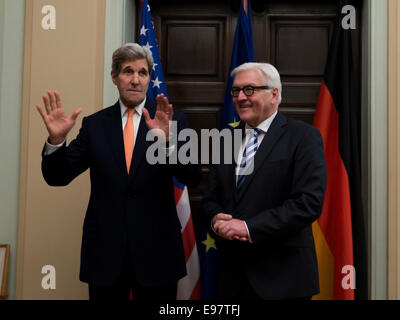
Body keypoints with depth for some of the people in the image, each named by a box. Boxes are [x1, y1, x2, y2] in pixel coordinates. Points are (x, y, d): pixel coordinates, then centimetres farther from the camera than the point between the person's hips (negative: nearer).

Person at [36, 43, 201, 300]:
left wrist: (167, 140, -30)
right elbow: (57, 177, 2)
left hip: (156, 250, -1)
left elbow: (192, 178, -13)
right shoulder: (95, 124, 4)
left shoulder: (172, 120, -2)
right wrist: (56, 139, -17)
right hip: (104, 251, 2)